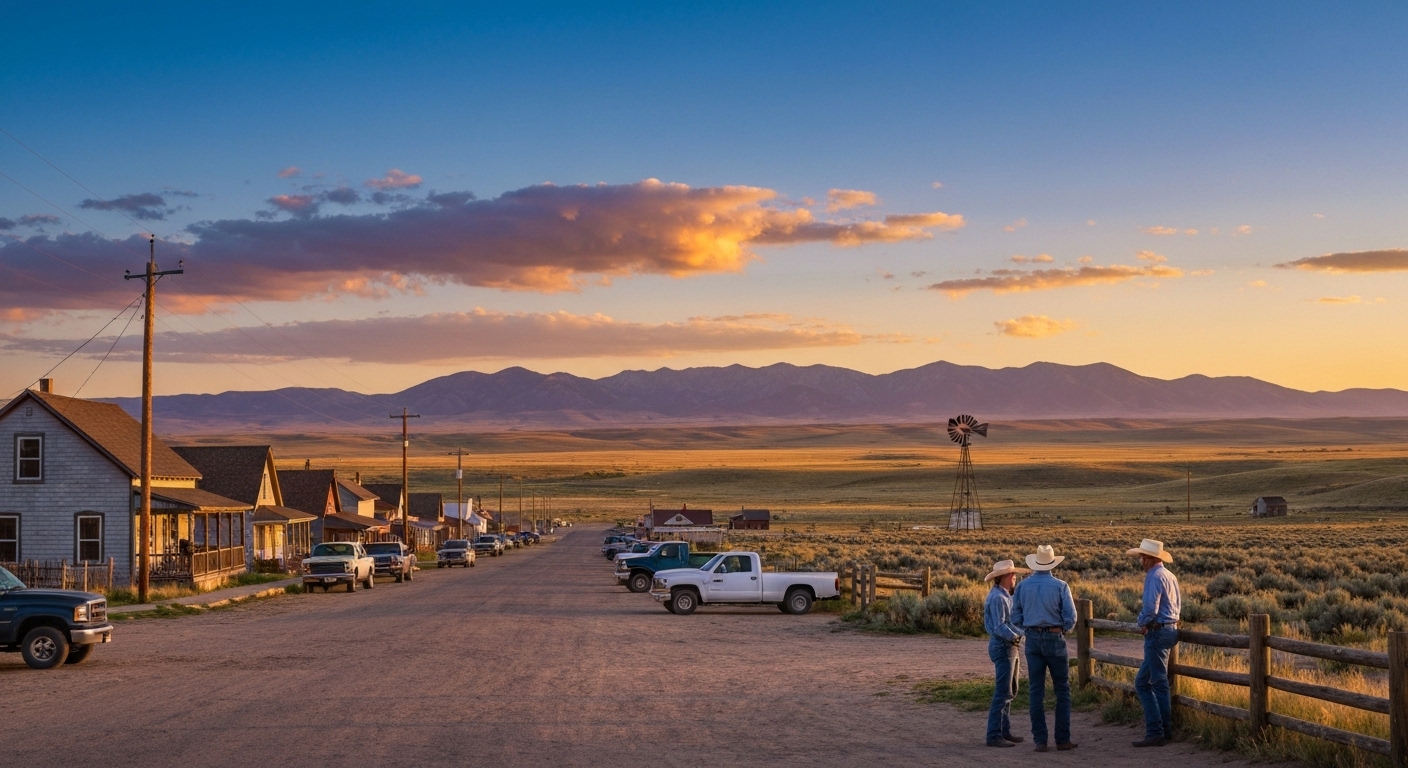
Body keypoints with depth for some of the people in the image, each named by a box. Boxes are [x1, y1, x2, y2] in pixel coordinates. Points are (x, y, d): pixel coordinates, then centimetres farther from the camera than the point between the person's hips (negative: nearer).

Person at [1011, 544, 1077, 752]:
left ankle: (1040, 740, 5)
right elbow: (1070, 618, -9)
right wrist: (1063, 629, 11)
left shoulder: (1023, 586, 0)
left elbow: (1016, 618, 3)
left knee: (1036, 691, 6)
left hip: (1032, 640, 3)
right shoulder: (1060, 586, -8)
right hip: (1055, 639, -3)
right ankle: (1063, 739, 6)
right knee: (1062, 690, 7)